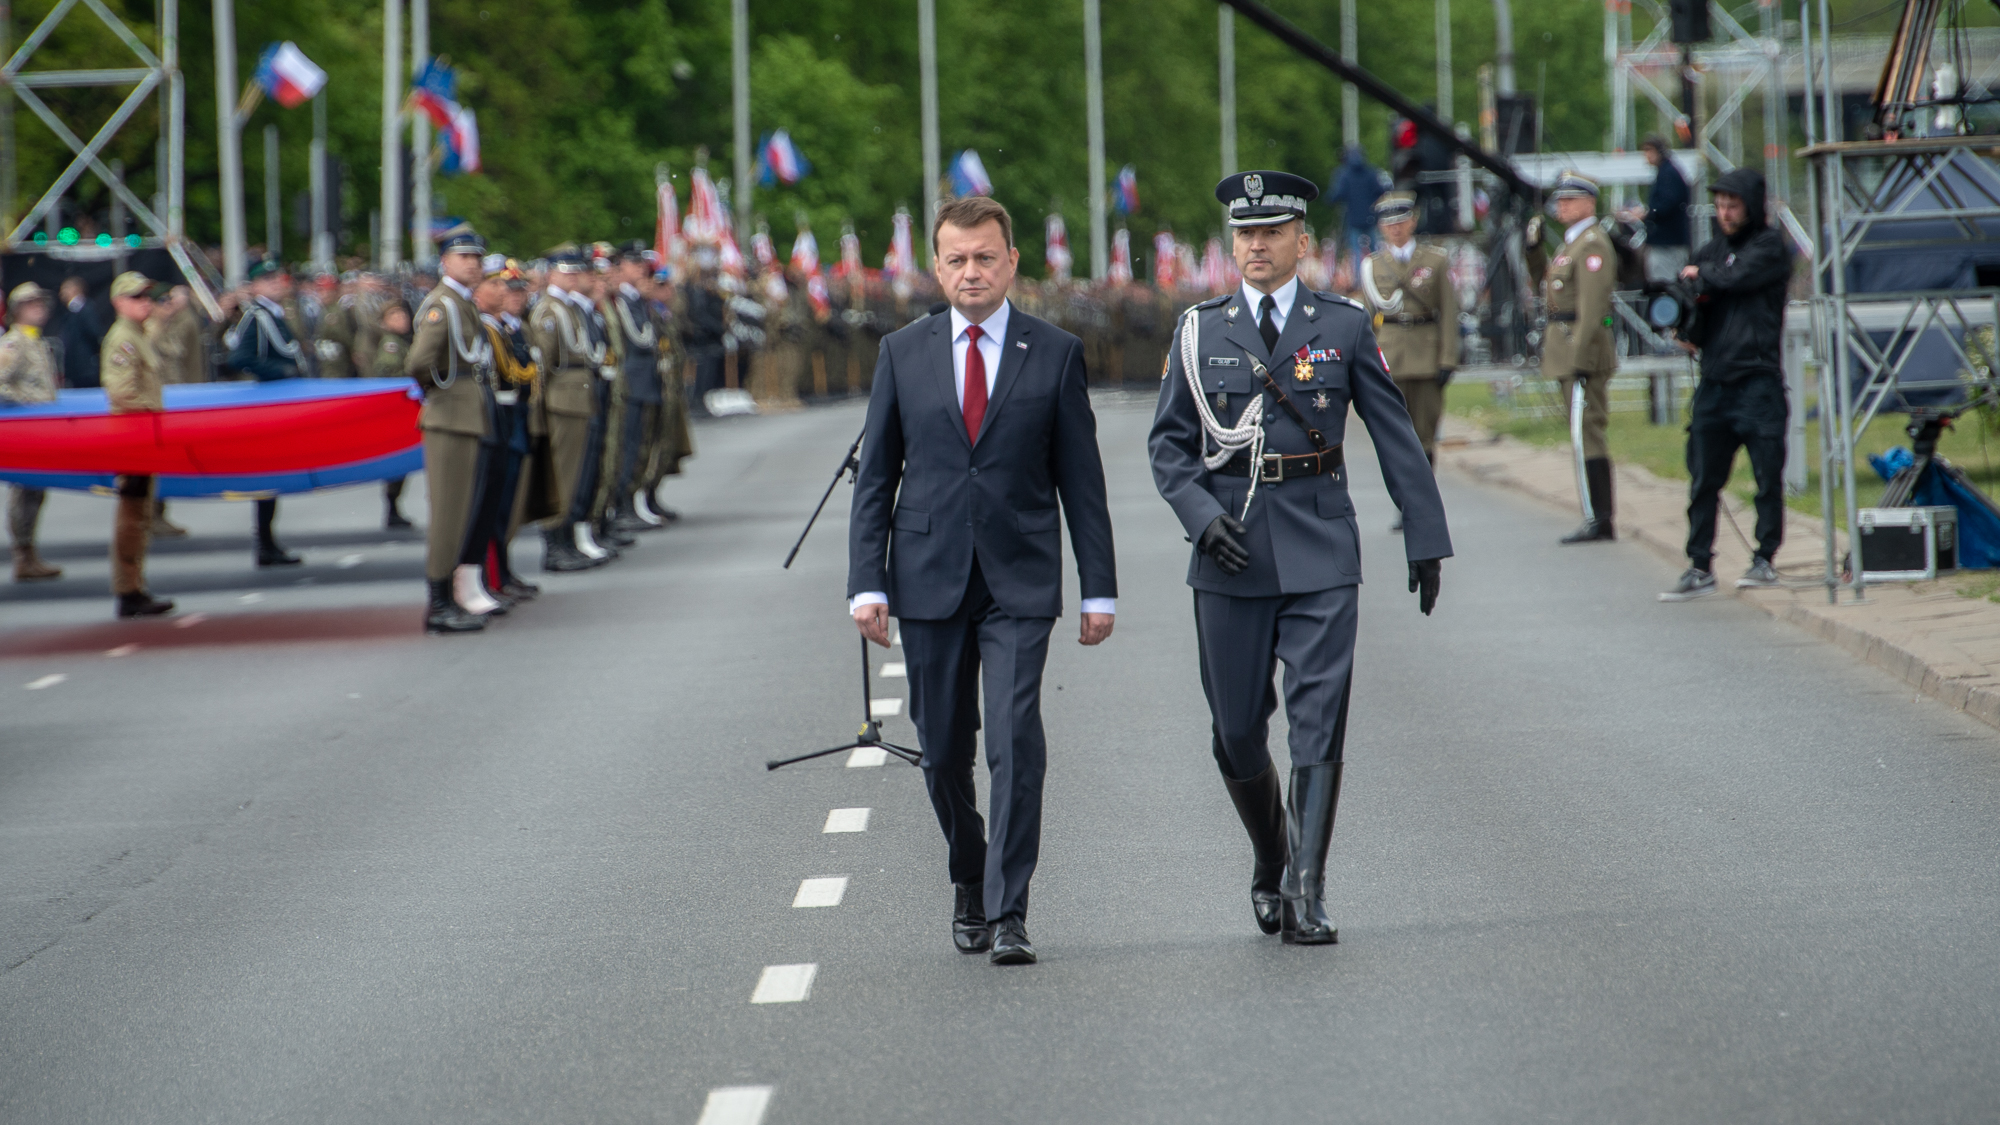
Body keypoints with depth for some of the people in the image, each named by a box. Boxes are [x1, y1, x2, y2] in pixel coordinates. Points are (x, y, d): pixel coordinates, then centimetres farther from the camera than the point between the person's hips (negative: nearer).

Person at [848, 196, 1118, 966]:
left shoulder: (1056, 354, 3)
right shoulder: (902, 354, 7)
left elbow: (1081, 478, 4)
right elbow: (875, 477, 8)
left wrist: (1099, 589, 1)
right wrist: (868, 583, -1)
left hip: (1019, 583, -2)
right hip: (929, 578, 2)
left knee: (1016, 743, -13)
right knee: (944, 752, 8)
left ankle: (1008, 915, -11)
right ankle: (969, 882, 31)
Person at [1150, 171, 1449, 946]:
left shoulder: (1344, 327, 4)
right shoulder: (1200, 332, 6)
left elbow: (1395, 436, 6)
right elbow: (1168, 444, 6)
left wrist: (1425, 539, 4)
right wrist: (1201, 516, -11)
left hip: (1320, 555, -1)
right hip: (1230, 559, 1)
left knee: (1319, 720, -10)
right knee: (1237, 731, 6)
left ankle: (1306, 896, -9)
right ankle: (1270, 861, 31)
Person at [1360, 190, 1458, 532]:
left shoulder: (1436, 261, 6)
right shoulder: (1371, 266, 9)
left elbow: (1448, 313, 3)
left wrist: (1447, 360, -5)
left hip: (1427, 358, 0)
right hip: (1388, 359, 0)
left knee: (1425, 433, 2)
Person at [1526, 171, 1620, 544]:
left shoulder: (1593, 244, -14)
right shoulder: (1570, 241, 17)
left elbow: (1592, 307, -20)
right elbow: (1542, 274, 30)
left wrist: (1581, 358, -24)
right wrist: (1534, 246, 12)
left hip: (1584, 346, -10)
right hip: (1569, 352, 10)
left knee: (1589, 431, -10)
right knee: (1586, 433, 12)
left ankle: (1601, 521, -10)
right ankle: (1599, 518, 15)